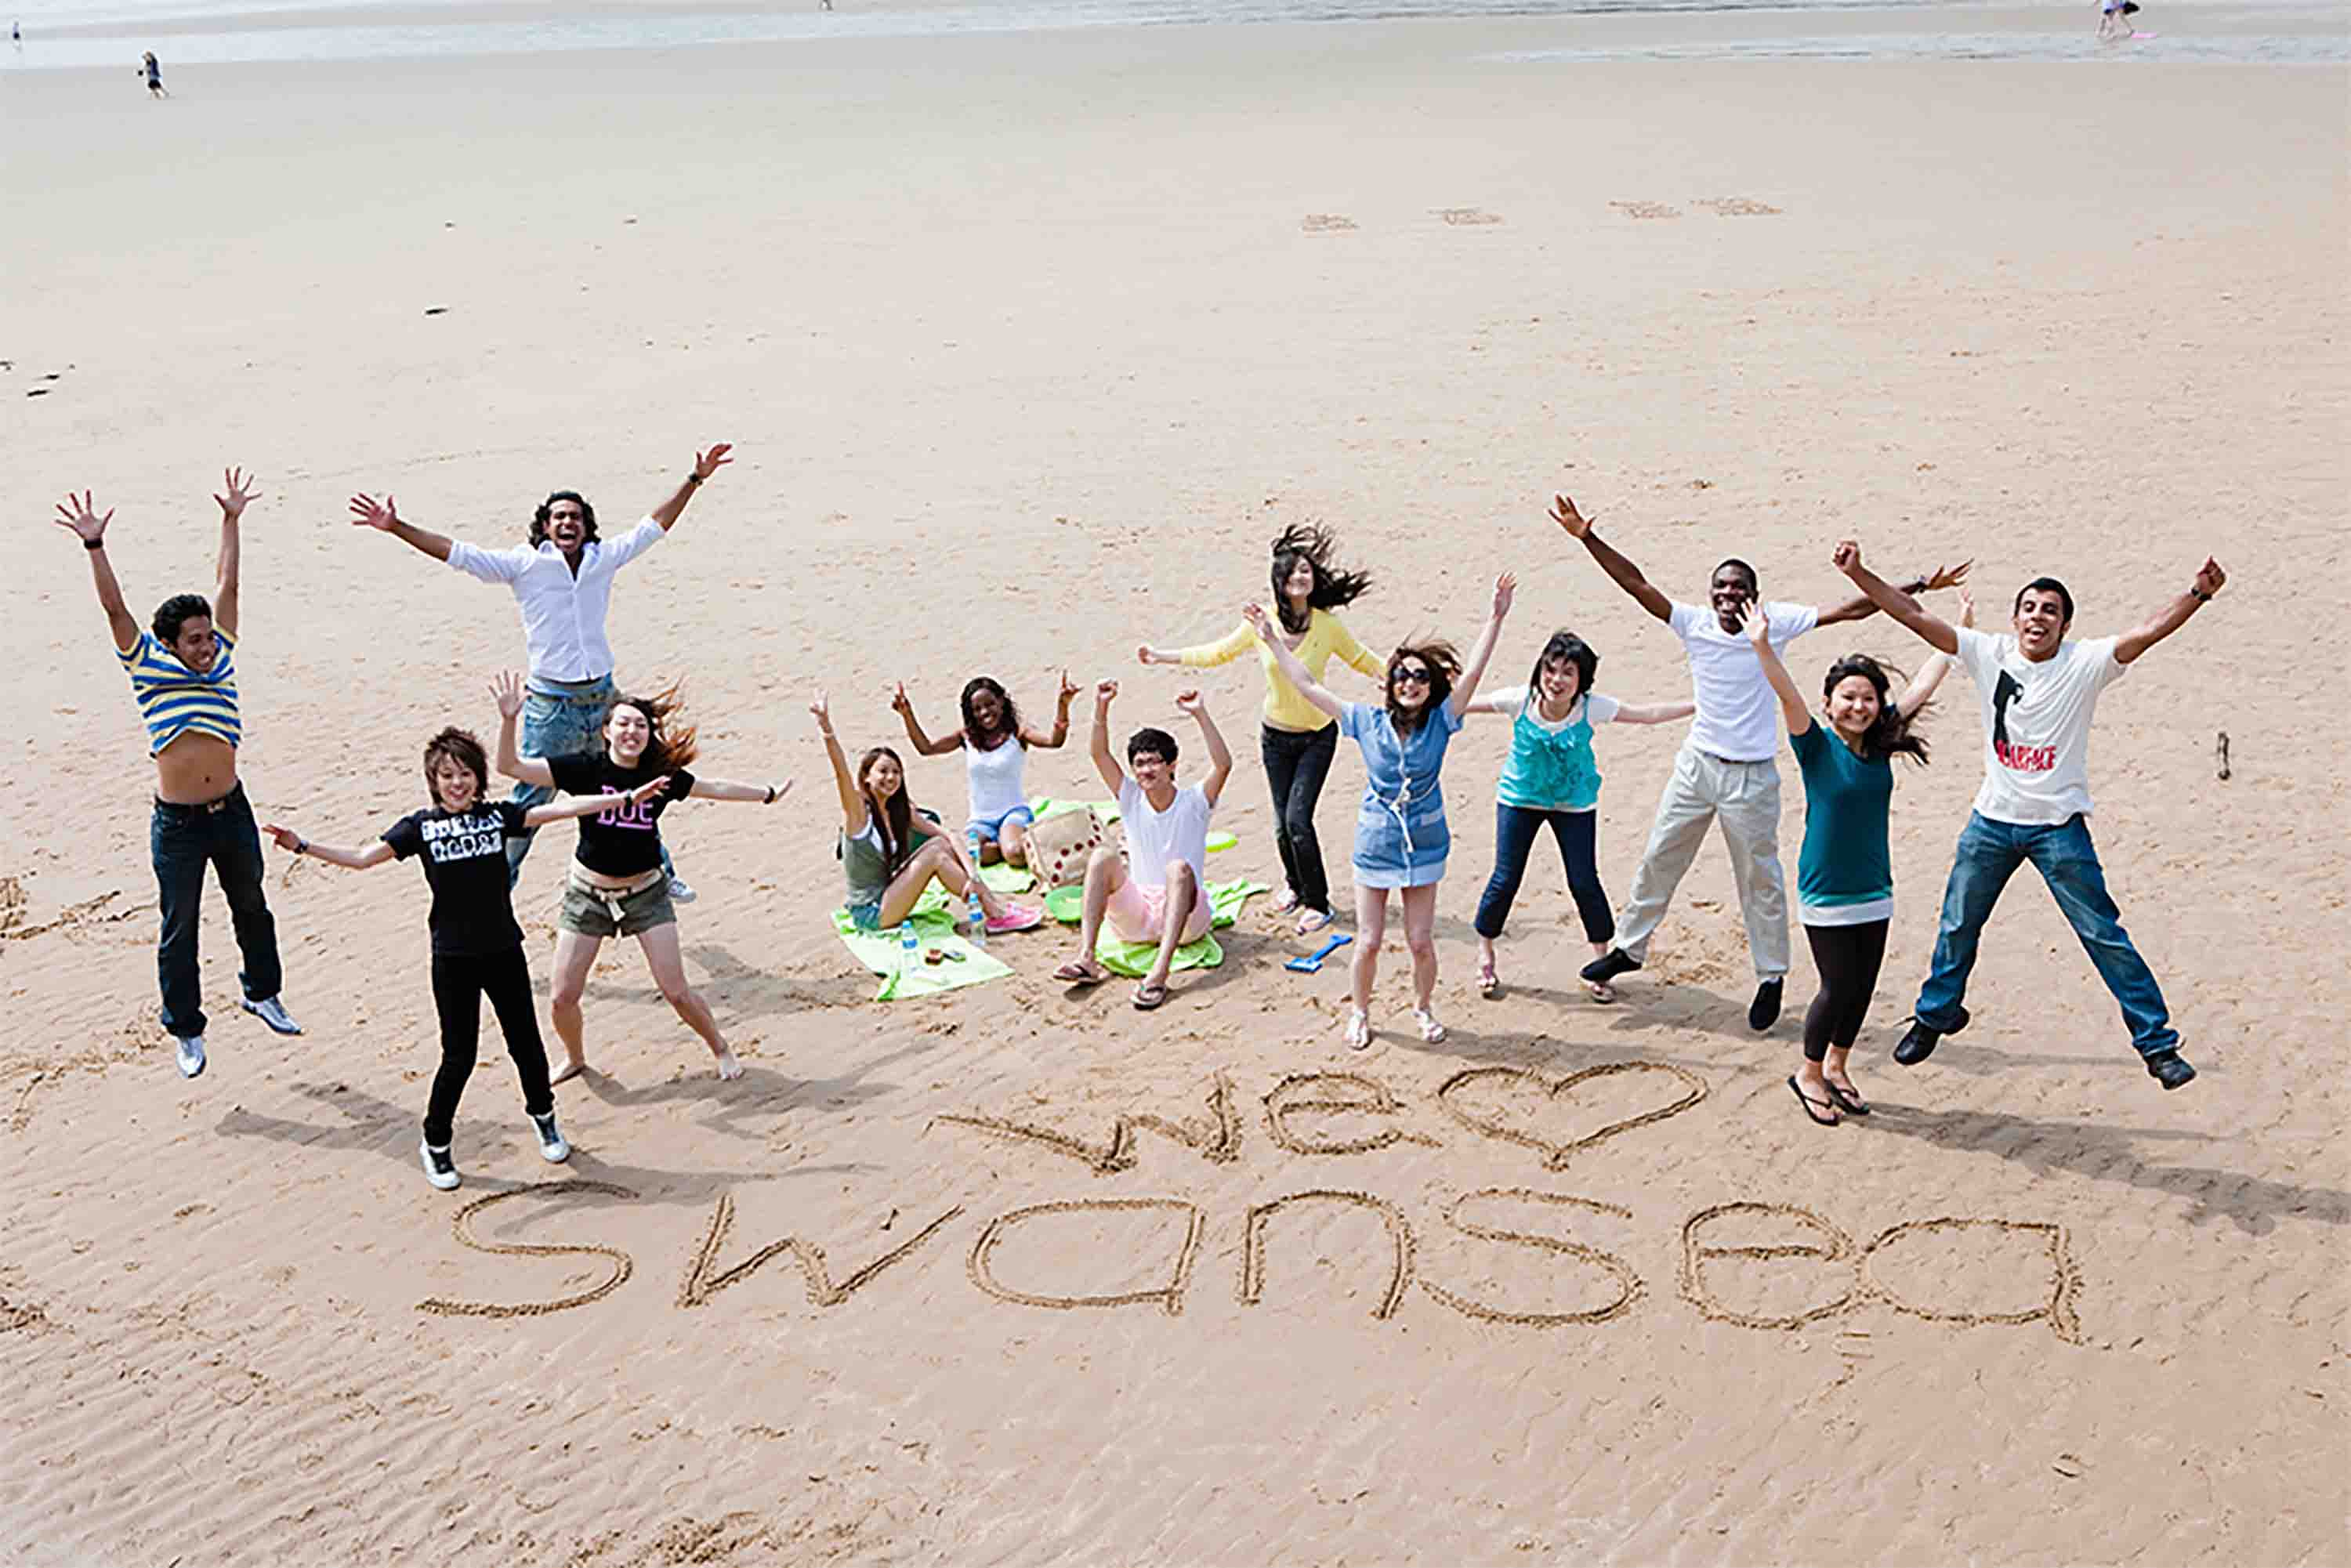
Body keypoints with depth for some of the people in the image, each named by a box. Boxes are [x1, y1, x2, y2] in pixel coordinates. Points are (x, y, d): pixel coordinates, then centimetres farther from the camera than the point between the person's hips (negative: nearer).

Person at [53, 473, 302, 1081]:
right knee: (178, 931, 7)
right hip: (177, 824, -4)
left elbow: (228, 586, 3)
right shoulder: (147, 666, -6)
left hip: (232, 810, 4)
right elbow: (114, 608, -15)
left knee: (252, 909, 20)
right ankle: (186, 1031, 20)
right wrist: (95, 546, -24)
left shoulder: (220, 658, 2)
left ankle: (263, 994, 42)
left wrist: (231, 521, 4)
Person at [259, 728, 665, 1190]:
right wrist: (302, 846, -20)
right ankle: (435, 1144, 21)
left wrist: (628, 798, -5)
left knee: (526, 1042, 11)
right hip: (452, 959, -2)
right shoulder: (420, 826, -1)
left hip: (504, 949, 2)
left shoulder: (497, 815, 2)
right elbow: (362, 858, -7)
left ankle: (543, 1117, 37)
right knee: (459, 1057, 1)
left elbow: (560, 808, -1)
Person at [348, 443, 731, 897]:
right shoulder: (524, 564, -6)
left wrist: (695, 479, 13)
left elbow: (654, 526, 12)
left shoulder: (604, 558, 2)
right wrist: (397, 528, -17)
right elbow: (457, 553, -10)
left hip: (603, 697, 4)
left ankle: (661, 873, 34)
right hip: (550, 705, -3)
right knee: (529, 804, 2)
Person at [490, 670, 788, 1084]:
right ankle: (575, 1058, 31)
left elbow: (712, 788, 11)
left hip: (647, 893, 0)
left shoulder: (661, 774, -7)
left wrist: (768, 794, 21)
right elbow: (510, 766, -19)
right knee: (562, 998, 0)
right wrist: (509, 721, -35)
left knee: (676, 991, -2)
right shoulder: (585, 768, -14)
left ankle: (721, 1048, 25)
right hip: (588, 893, 0)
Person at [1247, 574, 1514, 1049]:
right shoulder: (1368, 722, -6)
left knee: (1420, 941, 5)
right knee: (1369, 942, 5)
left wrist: (1496, 618, -26)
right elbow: (1308, 686, -4)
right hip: (1375, 844, 0)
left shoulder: (1440, 723, -7)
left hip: (1423, 845, 0)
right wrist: (1272, 640, -4)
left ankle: (1424, 1007, 32)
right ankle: (1360, 1012, 28)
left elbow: (1472, 673, -17)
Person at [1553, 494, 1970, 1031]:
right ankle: (1629, 948, 30)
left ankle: (1771, 977, 22)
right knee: (1659, 859, 12)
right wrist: (1587, 537, -20)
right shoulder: (1694, 623, -6)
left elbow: (1850, 610, -7)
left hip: (1753, 775, -2)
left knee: (1760, 879, 7)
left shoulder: (1776, 623, -9)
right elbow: (1636, 584, -11)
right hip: (1697, 763, 2)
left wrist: (1918, 586, -10)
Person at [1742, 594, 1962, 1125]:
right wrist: (1762, 646, -42)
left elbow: (1924, 683, 8)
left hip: (1874, 891, 5)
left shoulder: (1880, 743, 2)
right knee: (1838, 989, 0)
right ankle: (1809, 1073, 22)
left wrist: (1960, 630, 12)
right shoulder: (1817, 746, -11)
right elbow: (1787, 695, -27)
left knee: (1862, 988, 11)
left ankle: (1836, 1068, 32)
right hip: (1825, 893, -5)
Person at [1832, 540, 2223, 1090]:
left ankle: (2158, 1043, 10)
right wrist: (1859, 574, -16)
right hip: (1992, 821, 3)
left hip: (2060, 827, -3)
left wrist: (2198, 593, -41)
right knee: (1957, 926, 16)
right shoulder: (1989, 654, -4)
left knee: (2105, 935, 0)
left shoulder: (2085, 663, -10)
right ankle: (1934, 1015, 38)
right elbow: (1914, 616, -8)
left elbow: (2148, 631, -25)